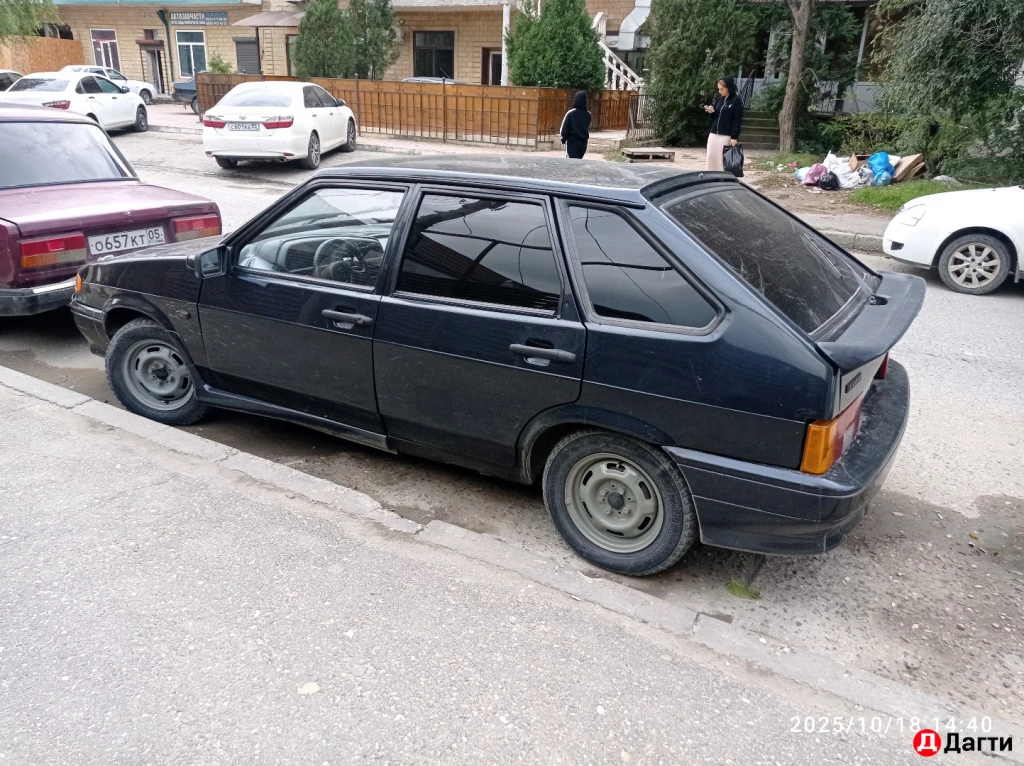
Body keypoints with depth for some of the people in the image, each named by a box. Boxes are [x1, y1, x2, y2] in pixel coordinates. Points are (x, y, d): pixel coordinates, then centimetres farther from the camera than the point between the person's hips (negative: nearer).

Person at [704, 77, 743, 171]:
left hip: (726, 136, -6)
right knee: (711, 156, 6)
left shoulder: (736, 101, -8)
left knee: (723, 158, -5)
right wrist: (711, 111, -5)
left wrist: (734, 137, -17)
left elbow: (737, 121, -11)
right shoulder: (719, 99, 10)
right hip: (714, 134, 6)